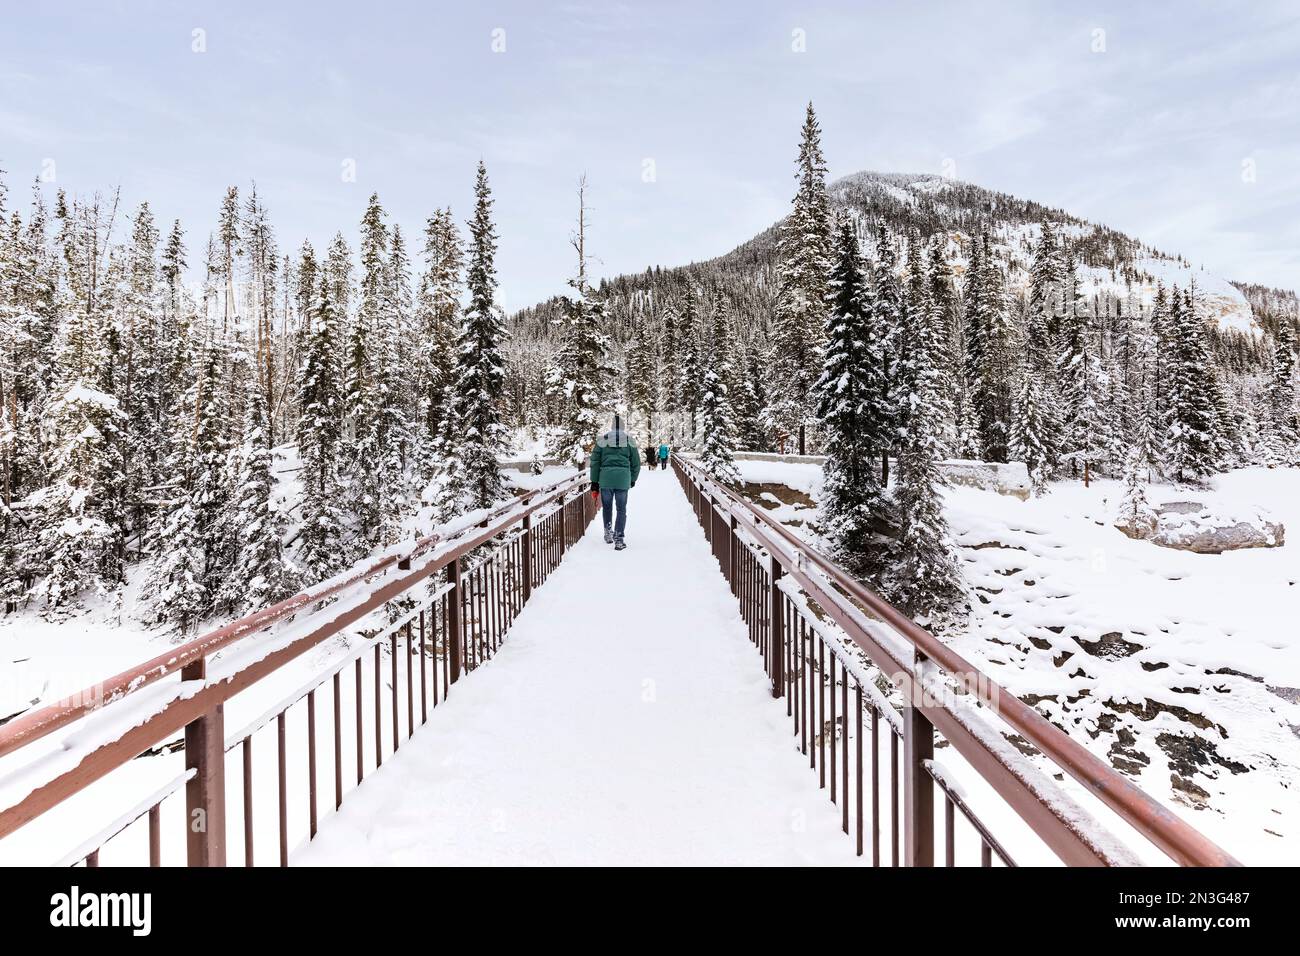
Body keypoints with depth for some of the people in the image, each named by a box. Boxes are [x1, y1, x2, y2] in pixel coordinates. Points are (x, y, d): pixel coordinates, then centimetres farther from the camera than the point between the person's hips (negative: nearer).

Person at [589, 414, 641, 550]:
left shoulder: (602, 439, 5)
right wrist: (633, 479, 26)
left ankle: (608, 532, 19)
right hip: (623, 478, 0)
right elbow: (636, 462, 12)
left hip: (605, 477, 0)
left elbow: (595, 461, 4)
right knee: (621, 509, 6)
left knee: (607, 506, 19)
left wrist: (594, 481, 10)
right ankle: (618, 539, 0)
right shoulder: (629, 440, 8)